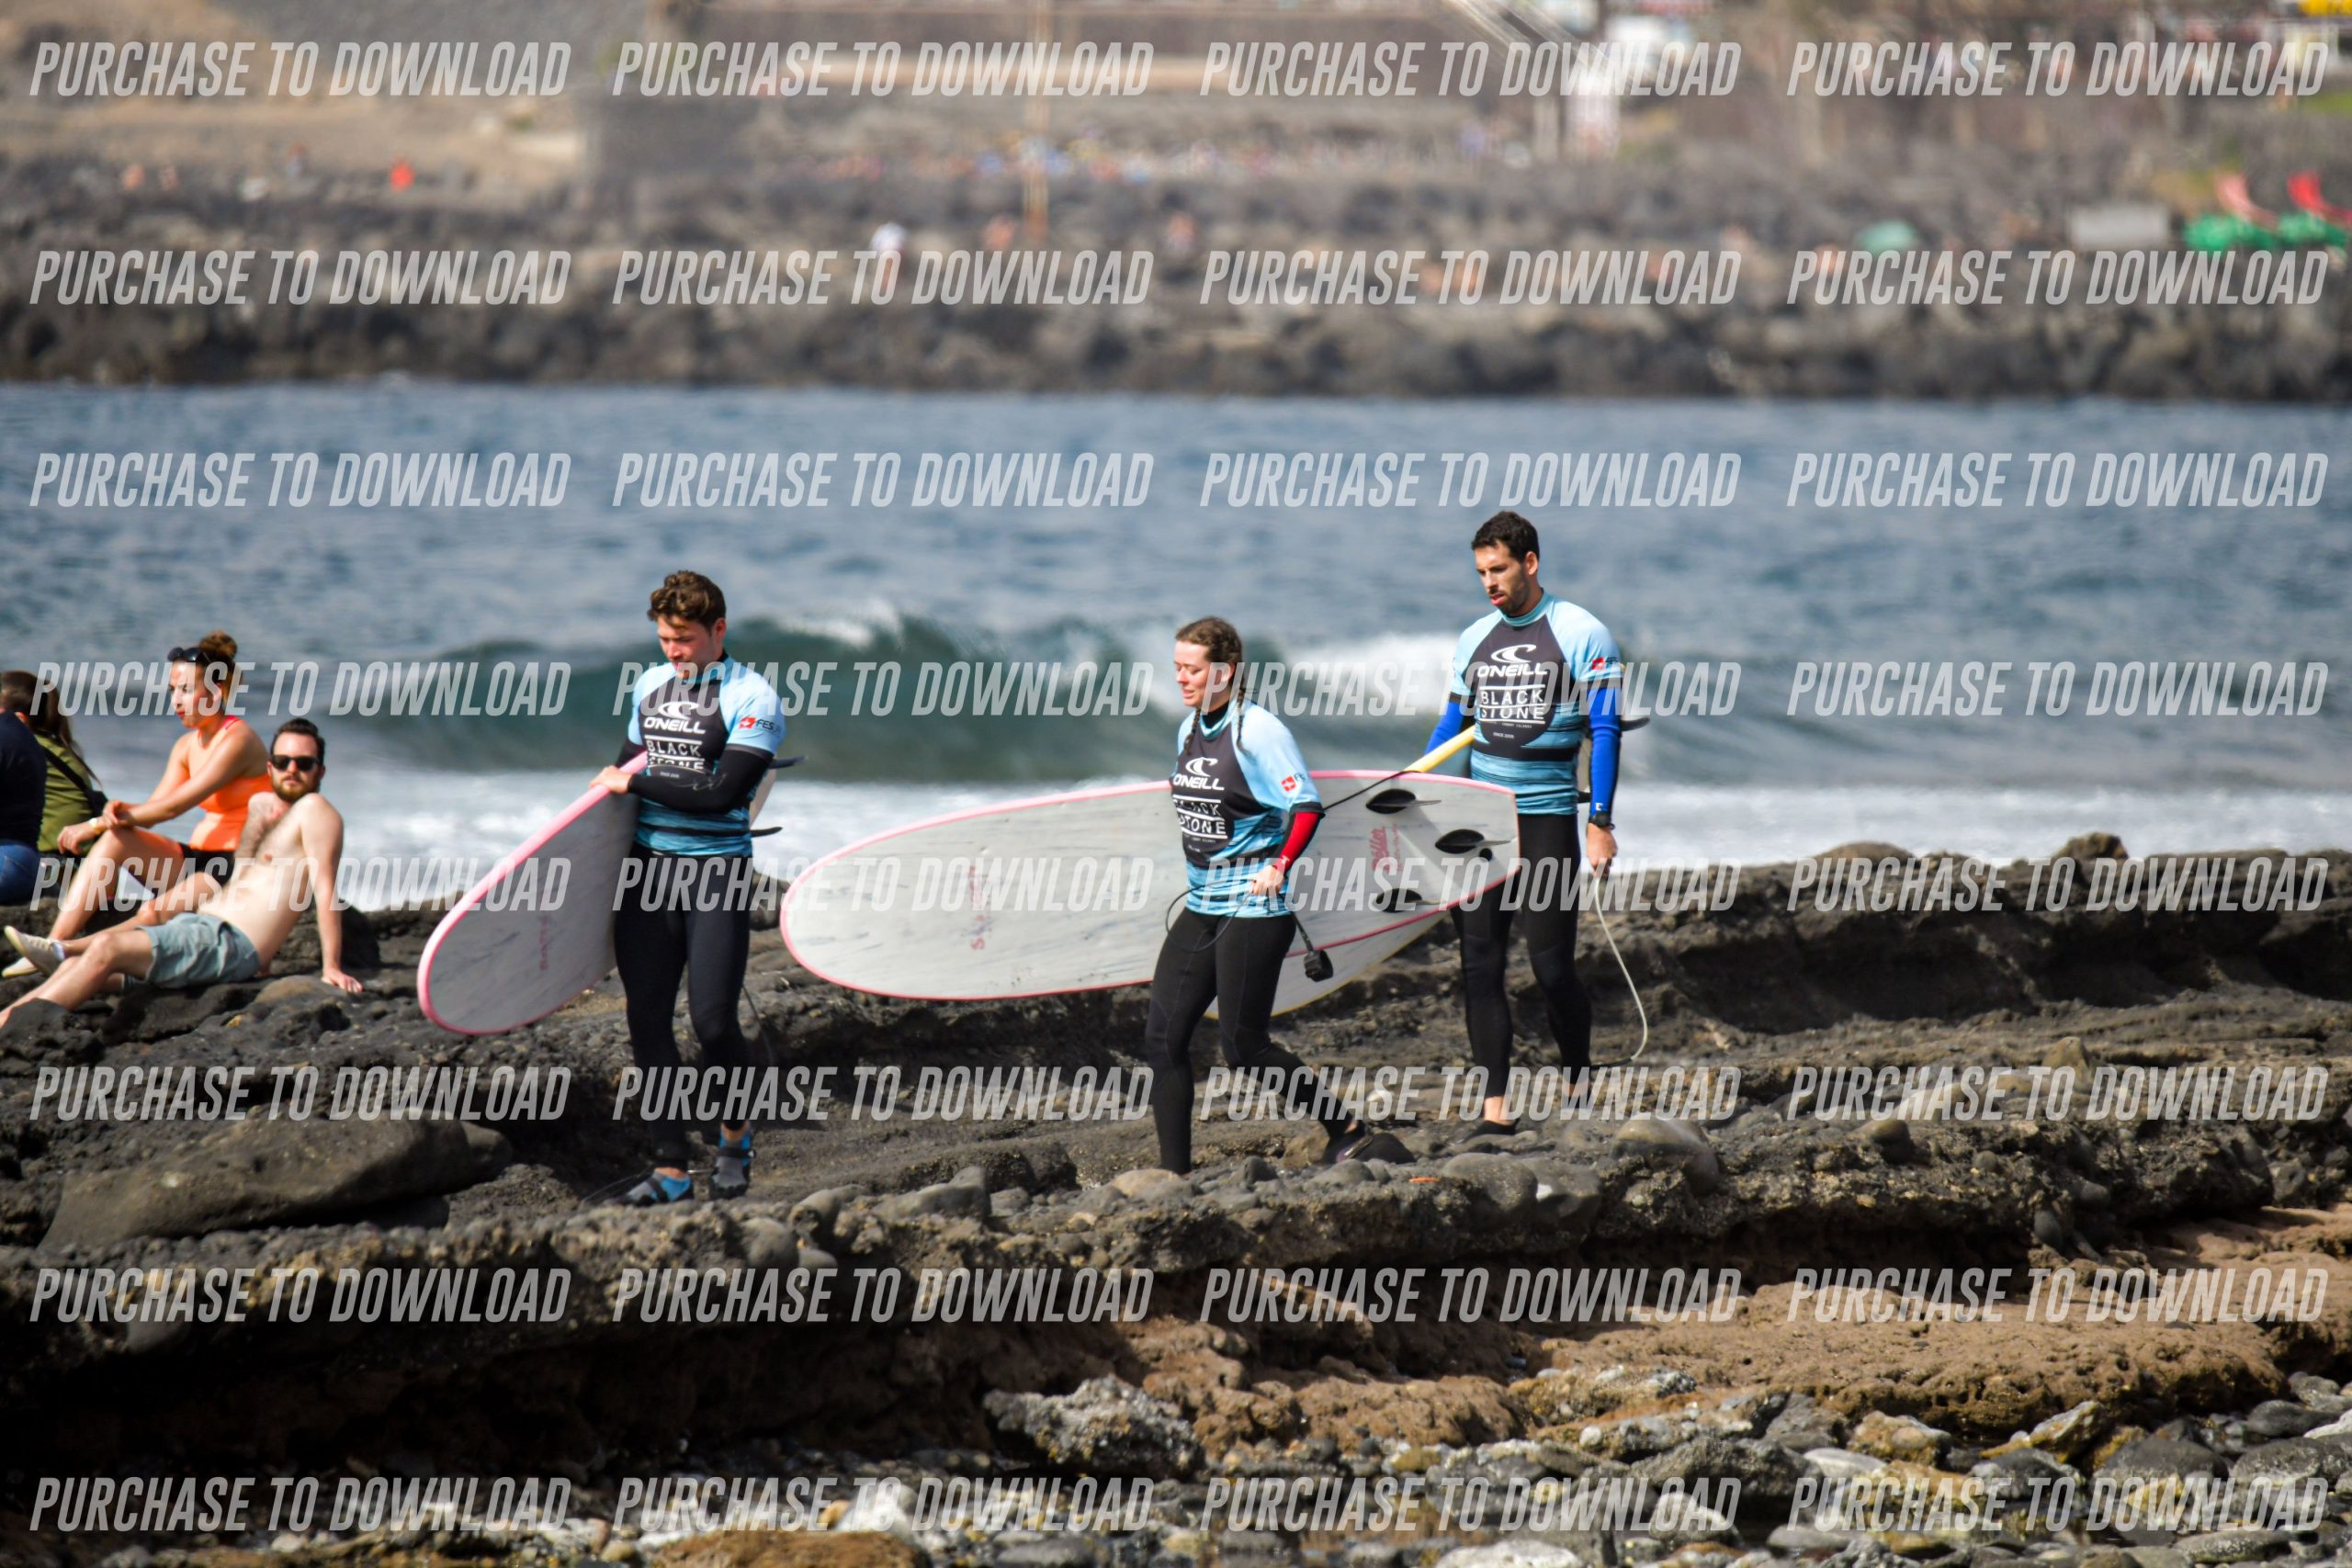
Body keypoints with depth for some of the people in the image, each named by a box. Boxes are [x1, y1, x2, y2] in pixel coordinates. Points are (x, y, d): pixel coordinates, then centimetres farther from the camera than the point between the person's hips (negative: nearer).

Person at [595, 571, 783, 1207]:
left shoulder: (752, 698, -8)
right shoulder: (649, 686, 13)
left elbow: (721, 791, -17)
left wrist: (635, 783, -12)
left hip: (716, 872, -6)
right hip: (648, 868, 6)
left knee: (712, 1019, -11)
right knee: (647, 1021, 2)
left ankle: (734, 1135, 17)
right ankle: (670, 1169, 7)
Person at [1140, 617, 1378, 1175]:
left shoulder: (1257, 731, -13)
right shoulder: (1190, 730, 11)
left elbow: (1306, 806, -19)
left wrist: (1279, 866, -24)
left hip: (1253, 907, -8)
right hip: (1200, 904, 9)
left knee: (1242, 1043, -7)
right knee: (1163, 1034, 1)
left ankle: (1346, 1134, 8)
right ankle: (1174, 1171, 5)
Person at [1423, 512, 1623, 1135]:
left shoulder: (1583, 635, -4)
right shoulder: (1474, 639, 11)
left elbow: (1603, 732, -6)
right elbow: (1451, 727, 18)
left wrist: (1601, 823, -13)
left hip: (1546, 812, -5)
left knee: (1552, 966, -5)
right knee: (1481, 964, -2)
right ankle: (1495, 1109, -2)